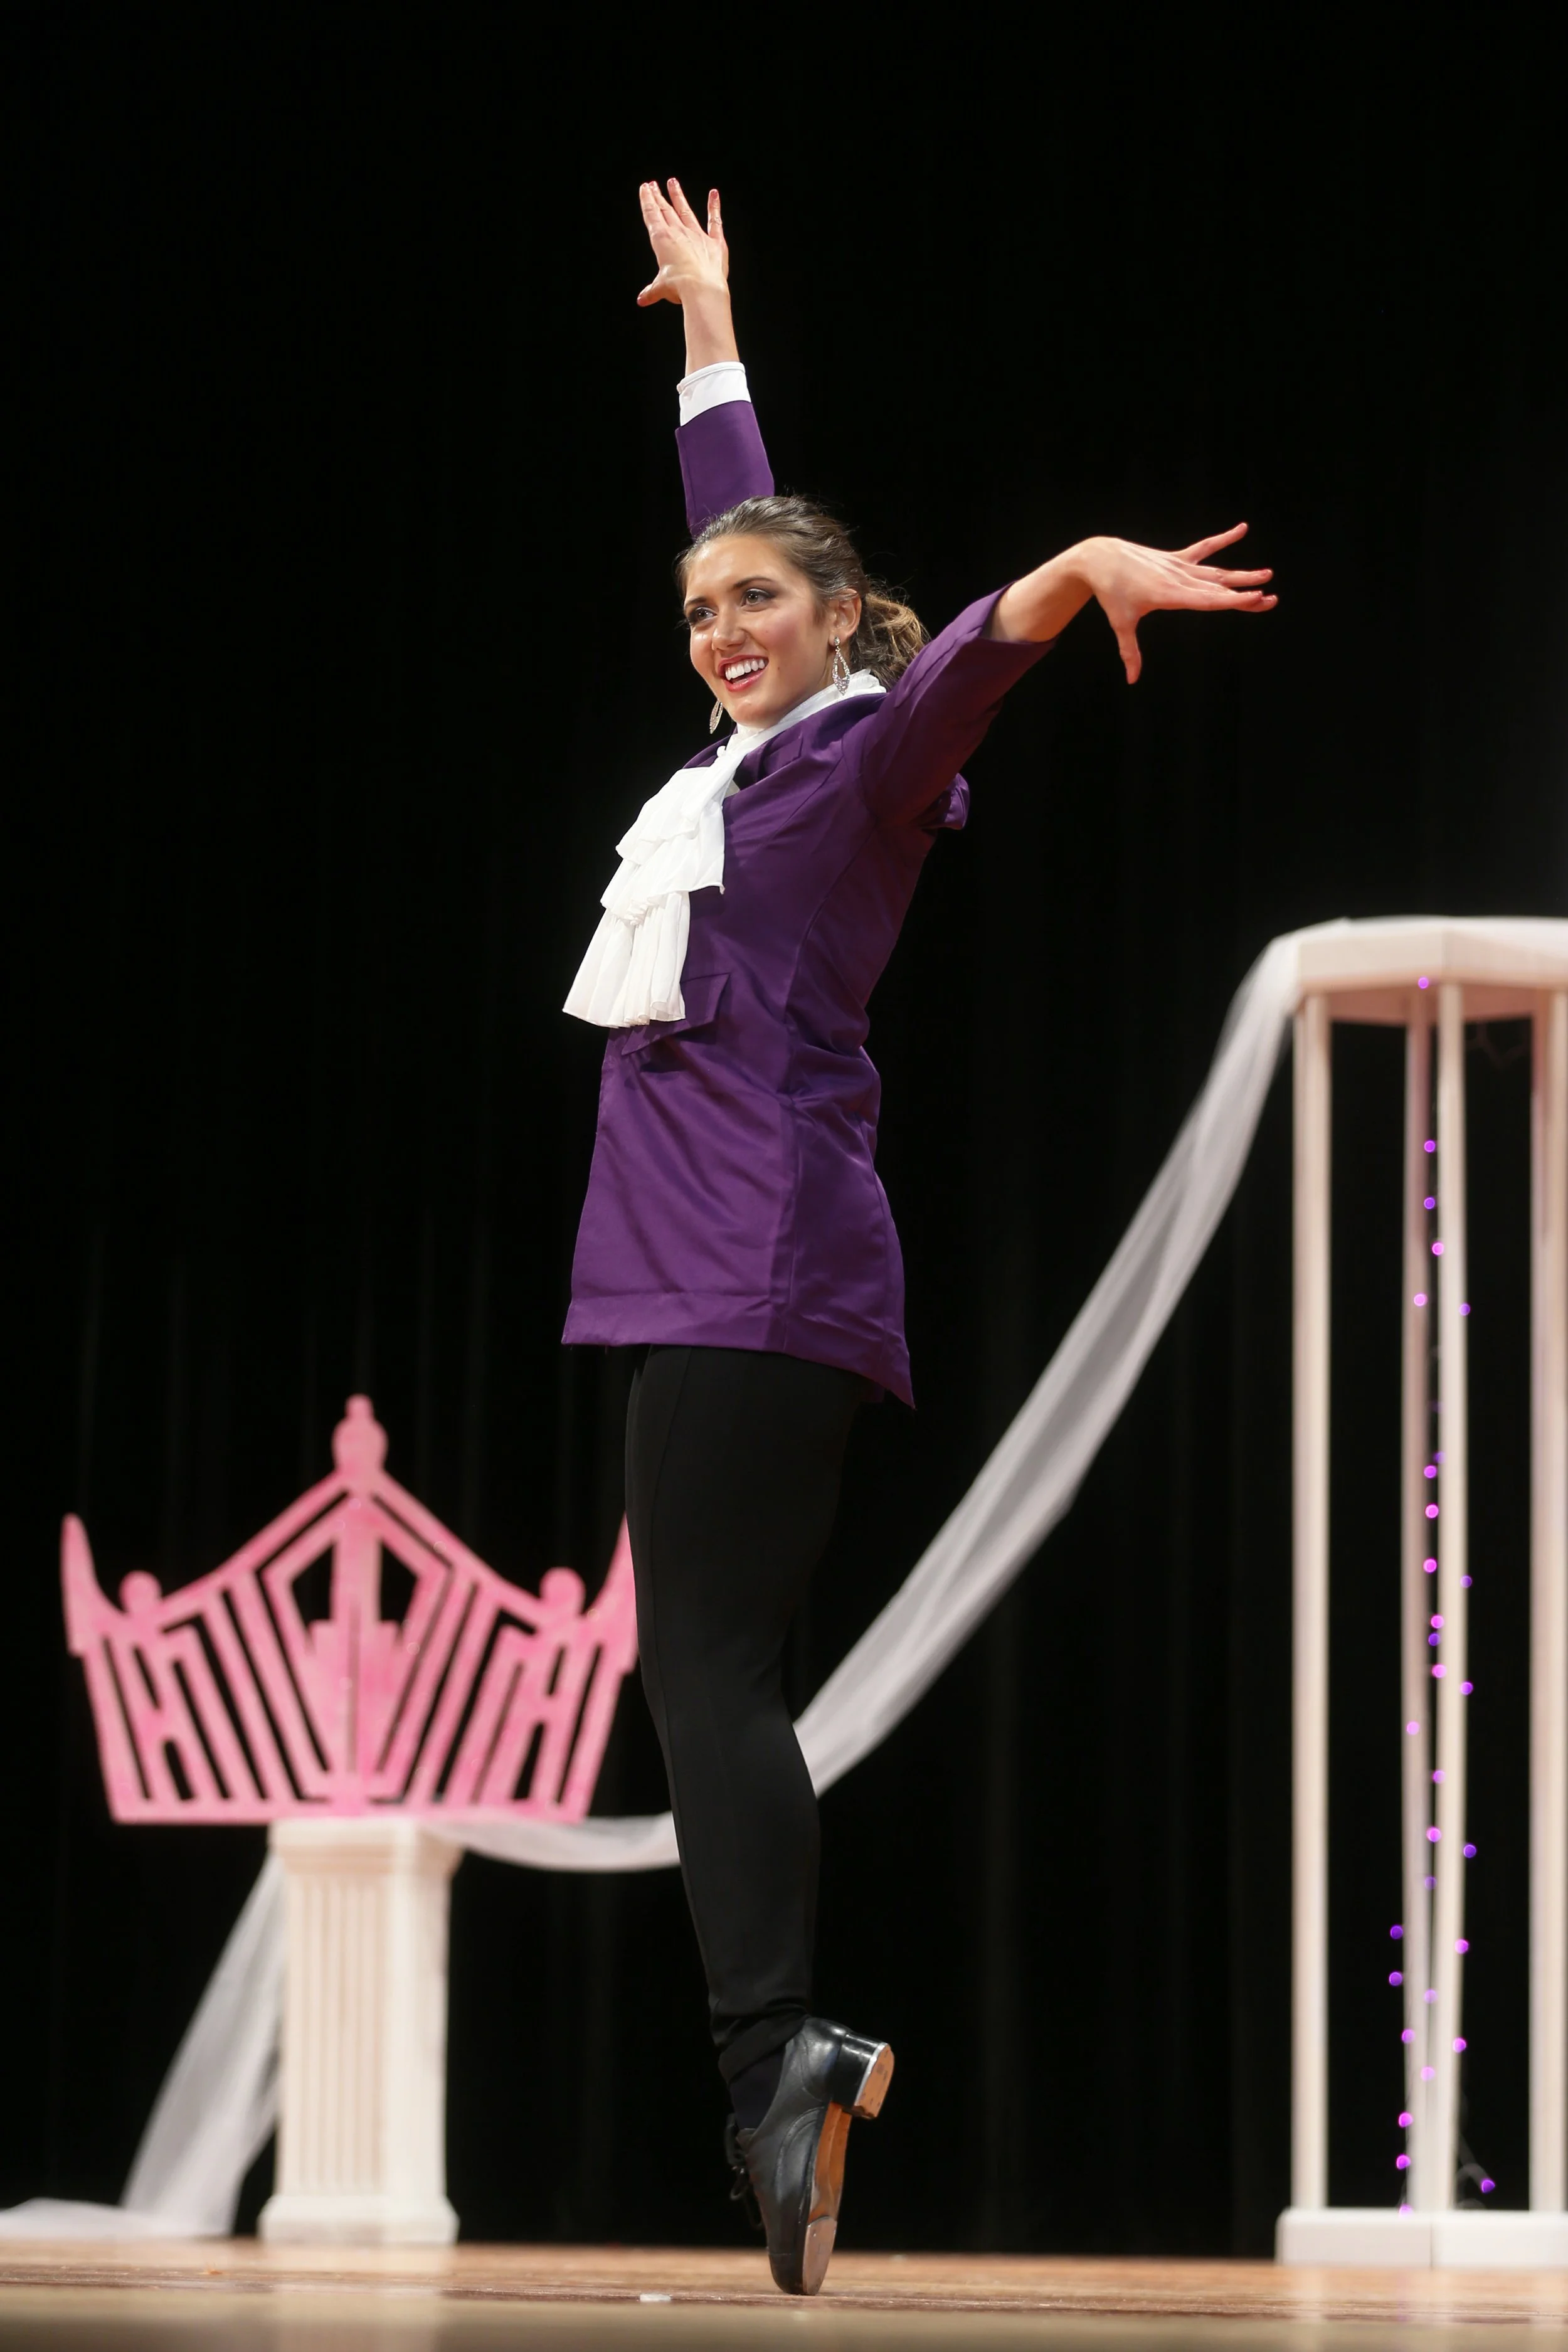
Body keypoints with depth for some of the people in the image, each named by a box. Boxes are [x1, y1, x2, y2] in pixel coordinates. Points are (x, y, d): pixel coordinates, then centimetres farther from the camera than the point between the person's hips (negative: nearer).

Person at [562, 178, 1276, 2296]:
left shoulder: (870, 751, -2)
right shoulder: (746, 748, 19)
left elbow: (965, 663, -25)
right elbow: (735, 512, 34)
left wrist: (1076, 572, -46)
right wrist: (705, 316, 45)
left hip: (763, 1261, -9)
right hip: (698, 1248, 9)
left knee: (703, 1661, -19)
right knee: (720, 1666, 3)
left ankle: (775, 2051, -29)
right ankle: (773, 2062, 1)